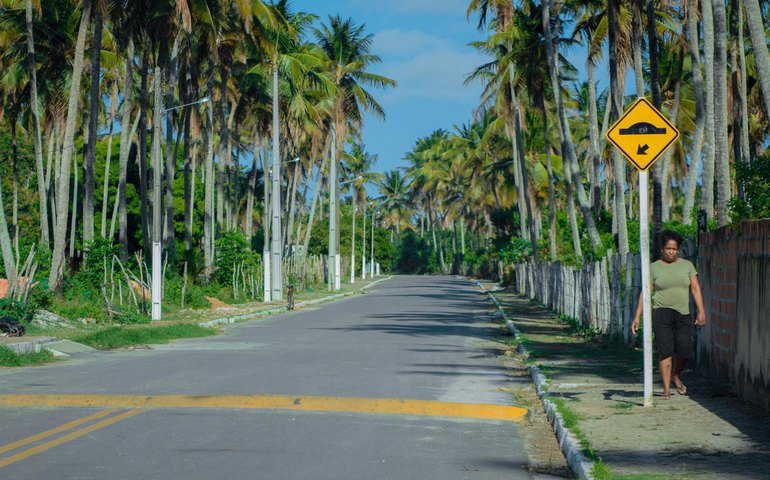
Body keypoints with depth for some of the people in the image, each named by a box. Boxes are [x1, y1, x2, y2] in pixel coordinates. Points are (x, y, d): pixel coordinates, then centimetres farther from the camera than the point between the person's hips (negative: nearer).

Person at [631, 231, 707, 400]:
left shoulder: (687, 265, 10)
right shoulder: (654, 268, 4)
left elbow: (695, 289, 6)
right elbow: (645, 292, 2)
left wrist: (701, 311, -5)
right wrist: (637, 316, -4)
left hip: (683, 314, 2)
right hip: (662, 312, -2)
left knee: (684, 349, -4)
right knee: (665, 350, -8)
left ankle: (676, 375, 27)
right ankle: (666, 388, -3)